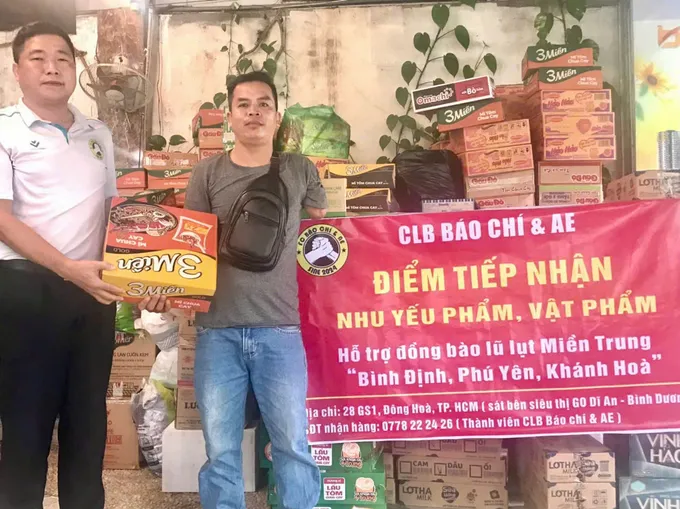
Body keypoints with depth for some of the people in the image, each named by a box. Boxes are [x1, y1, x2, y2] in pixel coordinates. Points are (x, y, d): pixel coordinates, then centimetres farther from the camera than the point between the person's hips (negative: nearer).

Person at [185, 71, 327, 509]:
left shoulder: (299, 171, 7)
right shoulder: (207, 174, 6)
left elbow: (321, 232, 21)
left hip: (279, 329, 0)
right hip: (217, 329, 1)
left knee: (293, 446, 5)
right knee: (221, 451, 9)